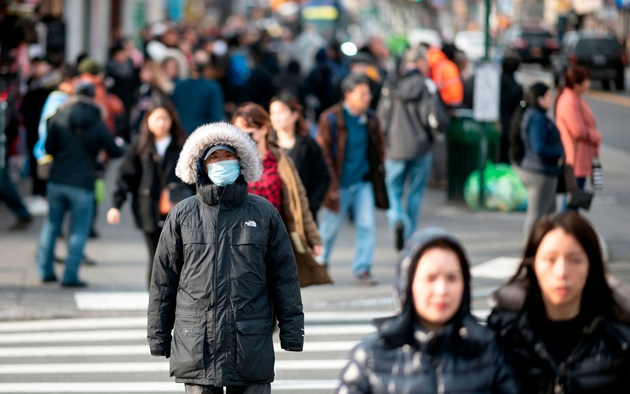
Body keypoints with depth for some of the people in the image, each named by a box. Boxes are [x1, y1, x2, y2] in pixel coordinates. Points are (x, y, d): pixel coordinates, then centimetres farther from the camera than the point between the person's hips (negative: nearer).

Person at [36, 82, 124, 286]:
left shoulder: (59, 118, 0)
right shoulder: (98, 125, -4)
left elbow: (49, 148, 1)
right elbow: (115, 152, 0)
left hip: (57, 180, 3)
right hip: (82, 184, -3)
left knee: (52, 224, 17)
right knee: (79, 230, 5)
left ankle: (45, 270, 17)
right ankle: (70, 275, 1)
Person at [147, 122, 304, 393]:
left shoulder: (264, 213, 6)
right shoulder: (182, 215, 4)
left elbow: (284, 275, 8)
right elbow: (163, 278, 8)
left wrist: (292, 330, 4)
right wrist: (158, 334, 6)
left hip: (252, 345, 0)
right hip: (196, 345, 0)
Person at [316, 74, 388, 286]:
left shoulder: (370, 119, 5)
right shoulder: (331, 119, -11)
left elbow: (378, 148, 19)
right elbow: (323, 152, -9)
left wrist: (378, 171, 9)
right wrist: (331, 184, -10)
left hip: (364, 182, 4)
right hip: (340, 185, -4)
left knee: (366, 225, -5)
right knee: (330, 227, 9)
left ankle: (362, 270, 1)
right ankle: (319, 264, 31)